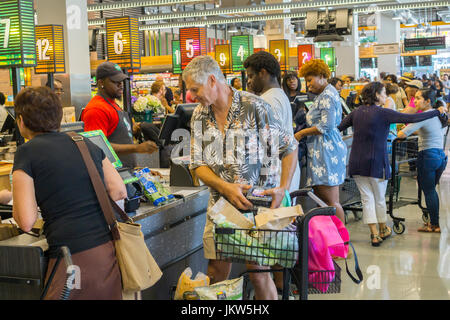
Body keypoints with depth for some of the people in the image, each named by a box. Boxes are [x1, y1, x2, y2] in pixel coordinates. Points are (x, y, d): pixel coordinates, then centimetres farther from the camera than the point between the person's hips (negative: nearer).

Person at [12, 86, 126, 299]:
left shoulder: (27, 153, -3)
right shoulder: (87, 144, 12)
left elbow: (26, 222, -8)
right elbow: (119, 192, 12)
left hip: (71, 258, -5)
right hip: (106, 251, 6)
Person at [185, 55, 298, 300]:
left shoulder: (254, 107, -10)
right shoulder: (199, 116, 4)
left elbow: (289, 147, -4)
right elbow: (198, 165, 2)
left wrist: (283, 188, -14)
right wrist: (226, 187, -15)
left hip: (259, 203, -4)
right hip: (221, 203, 4)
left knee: (258, 273, -3)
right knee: (216, 274, 6)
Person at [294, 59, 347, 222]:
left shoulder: (327, 96, -12)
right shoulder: (326, 94, 20)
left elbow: (327, 125, -20)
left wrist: (302, 133, -11)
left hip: (327, 150, -11)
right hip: (321, 151, 11)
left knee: (331, 201, -9)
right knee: (320, 198, 10)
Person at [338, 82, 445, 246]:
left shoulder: (356, 112, 4)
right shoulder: (383, 113, -11)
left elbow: (339, 127, 5)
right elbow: (412, 118, -13)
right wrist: (437, 112, -4)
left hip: (357, 164, 4)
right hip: (376, 163, -4)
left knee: (367, 198, 7)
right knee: (379, 198, 13)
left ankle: (374, 234, 3)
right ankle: (383, 230, 31)